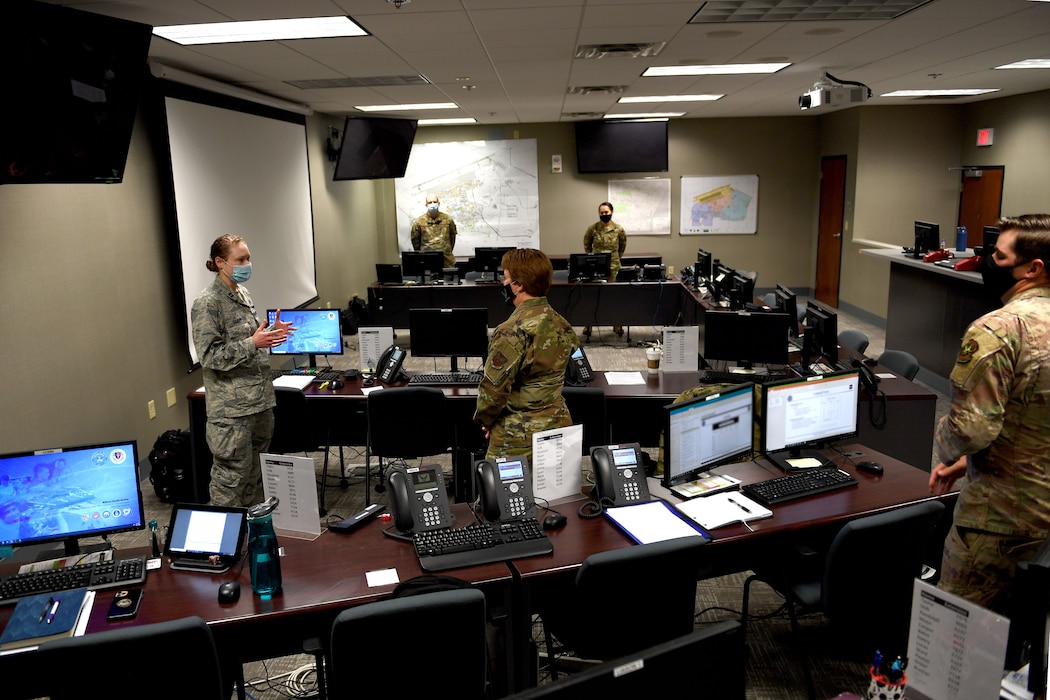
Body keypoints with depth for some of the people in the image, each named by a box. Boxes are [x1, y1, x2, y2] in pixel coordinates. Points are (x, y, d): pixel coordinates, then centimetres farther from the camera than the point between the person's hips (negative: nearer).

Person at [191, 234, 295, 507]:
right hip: (231, 406, -8)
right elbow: (208, 355, -18)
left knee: (255, 472, 18)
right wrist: (253, 344, -25)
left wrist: (271, 333, 6)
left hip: (259, 398, 8)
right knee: (232, 475, 0)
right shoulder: (207, 303, -14)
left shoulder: (242, 294, 12)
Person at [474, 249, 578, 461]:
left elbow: (494, 387, -17)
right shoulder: (561, 325, 3)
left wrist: (485, 419, 0)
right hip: (558, 425, 7)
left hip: (519, 437, -7)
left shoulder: (512, 331, -21)